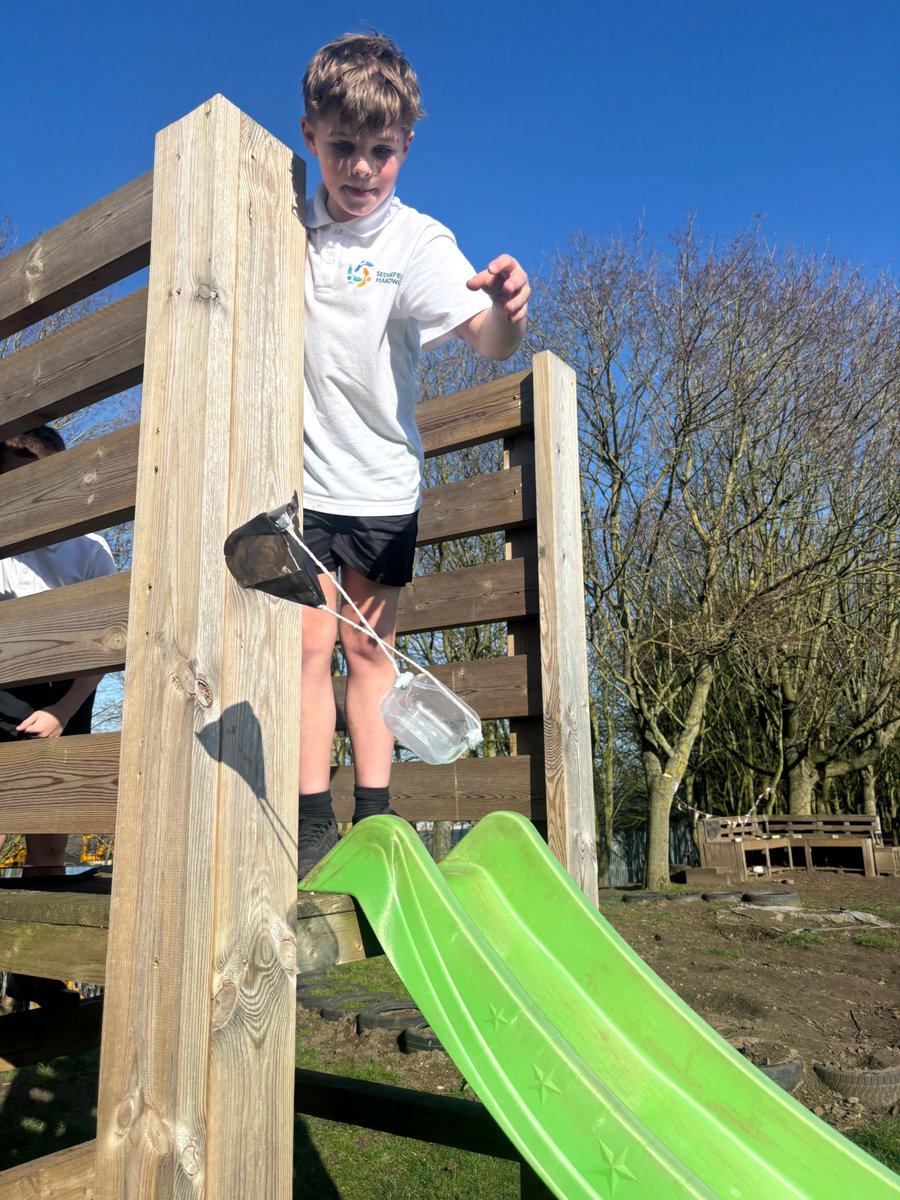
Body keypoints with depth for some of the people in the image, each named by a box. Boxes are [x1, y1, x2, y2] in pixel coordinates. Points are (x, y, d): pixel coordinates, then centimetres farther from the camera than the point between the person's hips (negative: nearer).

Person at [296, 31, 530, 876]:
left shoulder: (417, 242, -7)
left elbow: (487, 340, -23)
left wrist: (507, 310, -44)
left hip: (382, 483, -1)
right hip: (300, 475, 2)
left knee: (369, 649, 6)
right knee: (310, 641, -4)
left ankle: (374, 821, 16)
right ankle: (313, 826, 4)